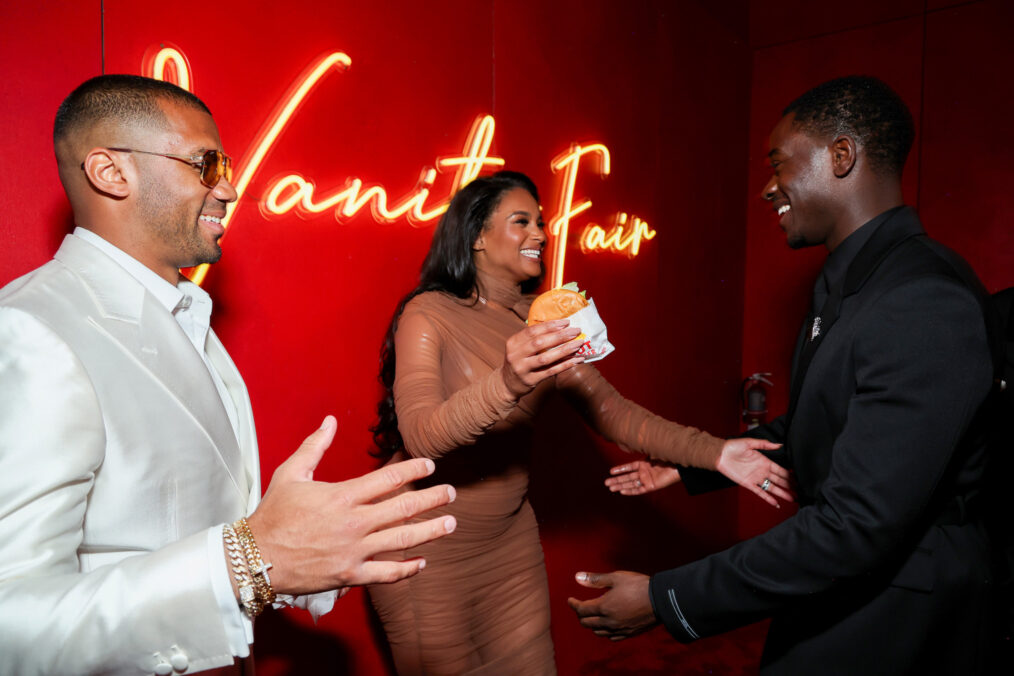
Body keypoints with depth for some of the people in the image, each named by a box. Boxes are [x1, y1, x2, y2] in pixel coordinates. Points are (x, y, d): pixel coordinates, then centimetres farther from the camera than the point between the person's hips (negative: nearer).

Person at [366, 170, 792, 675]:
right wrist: (507, 384, -47)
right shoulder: (428, 315, -16)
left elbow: (610, 411, -4)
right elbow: (422, 438, -29)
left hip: (510, 536, 5)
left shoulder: (542, 322, 2)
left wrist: (713, 453, -15)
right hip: (427, 548, -5)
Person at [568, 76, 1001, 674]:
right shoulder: (848, 283, 5)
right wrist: (689, 463, 11)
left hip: (897, 624, -8)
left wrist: (665, 600, -25)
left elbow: (856, 524, -29)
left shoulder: (928, 304, -27)